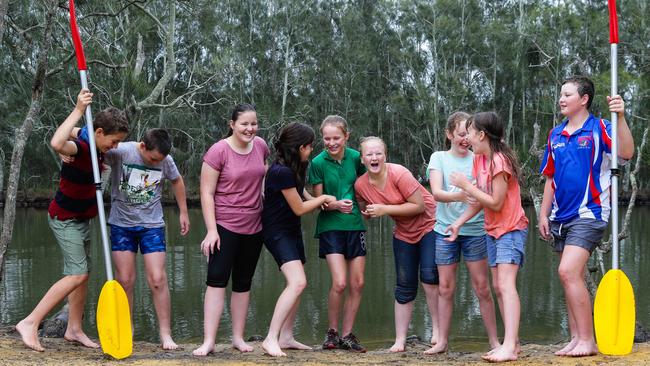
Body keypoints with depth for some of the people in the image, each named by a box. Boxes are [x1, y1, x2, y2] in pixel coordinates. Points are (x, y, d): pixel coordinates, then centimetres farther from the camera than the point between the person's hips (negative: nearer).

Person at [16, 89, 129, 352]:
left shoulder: (98, 150, 1)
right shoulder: (81, 148, -25)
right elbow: (57, 143, -51)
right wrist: (78, 110, -46)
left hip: (82, 219, 9)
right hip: (64, 219, -9)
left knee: (82, 274, 11)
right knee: (77, 275, -16)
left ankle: (74, 329, 19)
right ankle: (30, 323, -13)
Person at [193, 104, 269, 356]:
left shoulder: (261, 146, 2)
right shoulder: (218, 151, -13)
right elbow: (206, 193, -12)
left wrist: (263, 195, 9)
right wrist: (211, 230, -17)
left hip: (254, 226, 5)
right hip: (225, 225, -5)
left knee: (243, 283, 11)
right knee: (217, 280, -11)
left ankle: (238, 337, 20)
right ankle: (209, 341, -11)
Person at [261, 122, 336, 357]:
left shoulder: (294, 168, 5)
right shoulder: (282, 172, -24)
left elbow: (302, 195, 14)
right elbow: (299, 208, -17)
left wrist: (326, 203, -1)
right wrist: (323, 199, -2)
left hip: (292, 230, 10)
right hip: (277, 231, -10)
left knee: (297, 284, 12)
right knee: (297, 282, -21)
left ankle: (286, 337, 20)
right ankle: (271, 339, -20)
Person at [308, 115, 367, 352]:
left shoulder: (355, 157, -1)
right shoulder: (318, 163, -9)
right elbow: (318, 200, -5)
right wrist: (336, 205, -23)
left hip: (354, 224, 4)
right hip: (330, 226, -4)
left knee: (357, 283, 3)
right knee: (339, 282, -15)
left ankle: (347, 335, 16)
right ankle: (332, 331, 6)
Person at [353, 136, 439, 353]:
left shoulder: (398, 174, -25)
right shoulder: (361, 185, -9)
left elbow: (420, 206, -25)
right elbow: (366, 211, 12)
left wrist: (385, 209, -27)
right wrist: (369, 212, -12)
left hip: (429, 225, -5)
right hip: (403, 233, 5)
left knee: (429, 276, -20)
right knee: (404, 287, 7)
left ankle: (437, 330, -5)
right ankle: (400, 341, 12)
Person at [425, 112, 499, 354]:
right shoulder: (439, 158, 2)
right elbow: (436, 192, -12)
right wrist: (459, 196, -32)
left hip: (475, 230, 0)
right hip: (445, 230, 1)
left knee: (482, 287, 0)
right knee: (445, 288, 5)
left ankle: (494, 340, 9)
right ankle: (442, 341, 13)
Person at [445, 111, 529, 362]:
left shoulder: (499, 161, -20)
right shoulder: (479, 160, 7)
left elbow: (495, 203, -21)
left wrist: (466, 185, -18)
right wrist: (459, 222, 4)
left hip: (511, 229, -9)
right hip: (493, 230, 9)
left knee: (506, 284, -19)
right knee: (498, 287, 8)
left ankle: (509, 347, -27)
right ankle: (512, 342, 13)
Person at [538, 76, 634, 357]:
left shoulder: (598, 129, -6)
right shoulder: (556, 134, 13)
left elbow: (626, 153, -23)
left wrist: (620, 117, -32)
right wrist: (544, 214, 12)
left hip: (588, 213, -7)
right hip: (561, 217, 7)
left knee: (568, 272, -19)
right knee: (572, 278, 10)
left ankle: (588, 341, -12)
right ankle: (576, 339, 17)